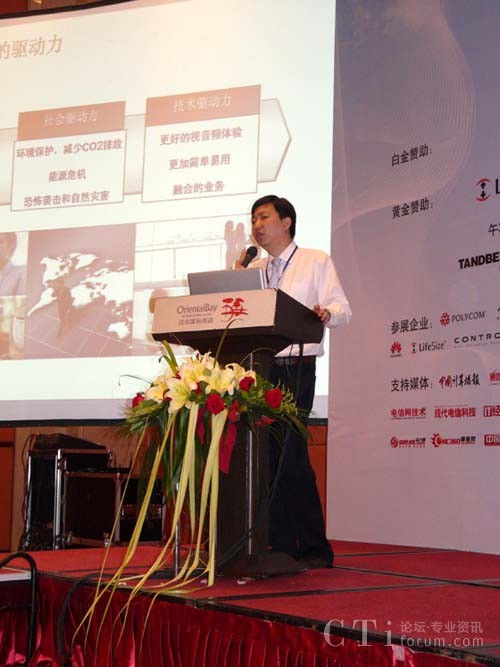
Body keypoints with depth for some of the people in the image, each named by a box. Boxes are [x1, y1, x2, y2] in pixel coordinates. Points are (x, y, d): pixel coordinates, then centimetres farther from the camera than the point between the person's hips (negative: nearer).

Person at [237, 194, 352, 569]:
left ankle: (314, 549, -2)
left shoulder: (316, 261, 6)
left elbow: (342, 308, -3)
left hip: (295, 368, -5)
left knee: (290, 456, -11)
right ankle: (282, 547, 10)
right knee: (265, 456, 2)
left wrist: (326, 313, -24)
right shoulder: (253, 269, 22)